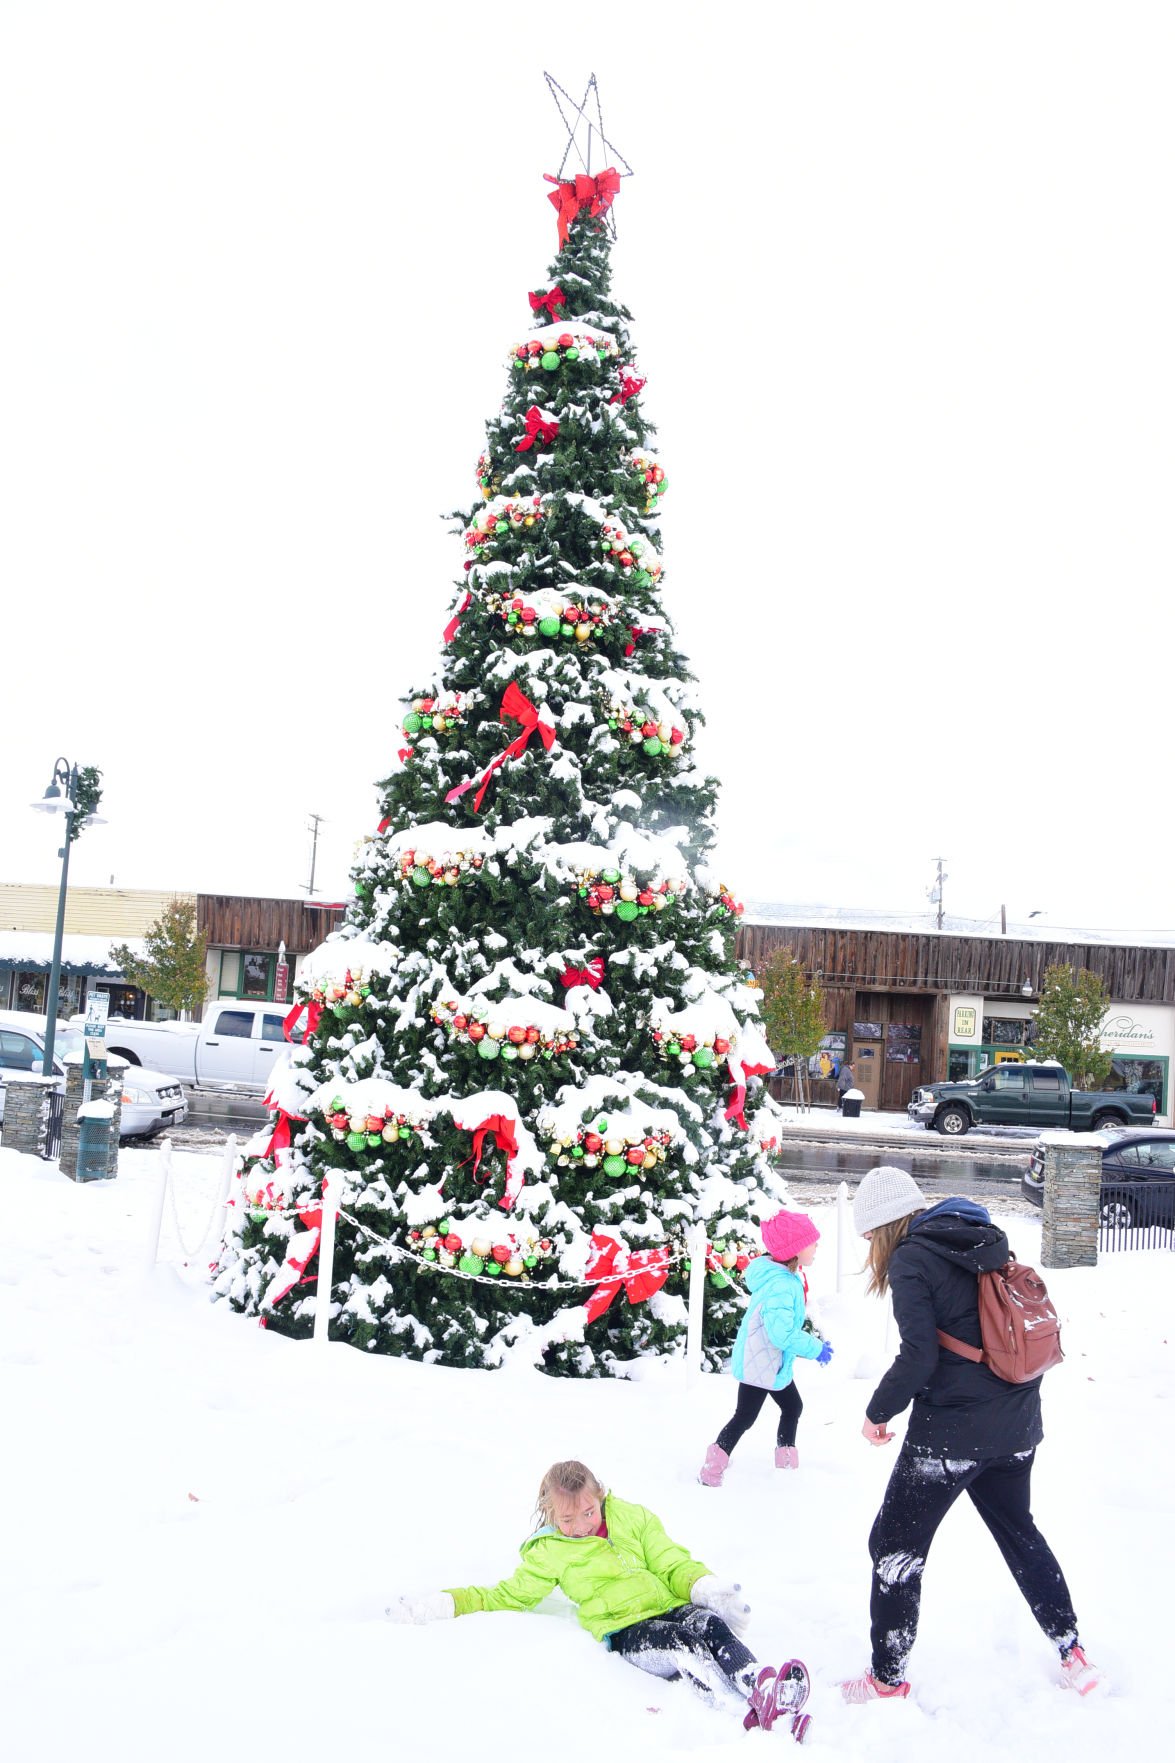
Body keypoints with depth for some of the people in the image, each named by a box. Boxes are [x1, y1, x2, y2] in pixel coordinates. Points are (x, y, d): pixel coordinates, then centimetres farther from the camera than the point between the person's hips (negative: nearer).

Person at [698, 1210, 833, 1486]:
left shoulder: (788, 1278, 3)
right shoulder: (780, 1285, -31)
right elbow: (782, 1333, -36)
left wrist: (811, 1341, 14)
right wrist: (815, 1348, -25)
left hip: (775, 1363, 10)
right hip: (759, 1364, -10)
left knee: (793, 1408, 21)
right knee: (745, 1417, 1)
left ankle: (787, 1463, 38)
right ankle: (711, 1471, 12)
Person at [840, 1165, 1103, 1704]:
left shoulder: (912, 1258, -14)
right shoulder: (988, 1242, 7)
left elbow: (918, 1356, -19)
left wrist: (878, 1411, -5)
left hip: (950, 1431, -7)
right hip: (1015, 1425, 8)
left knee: (895, 1544, 7)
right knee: (1019, 1532, 27)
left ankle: (888, 1679, 14)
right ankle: (1073, 1654, 32)